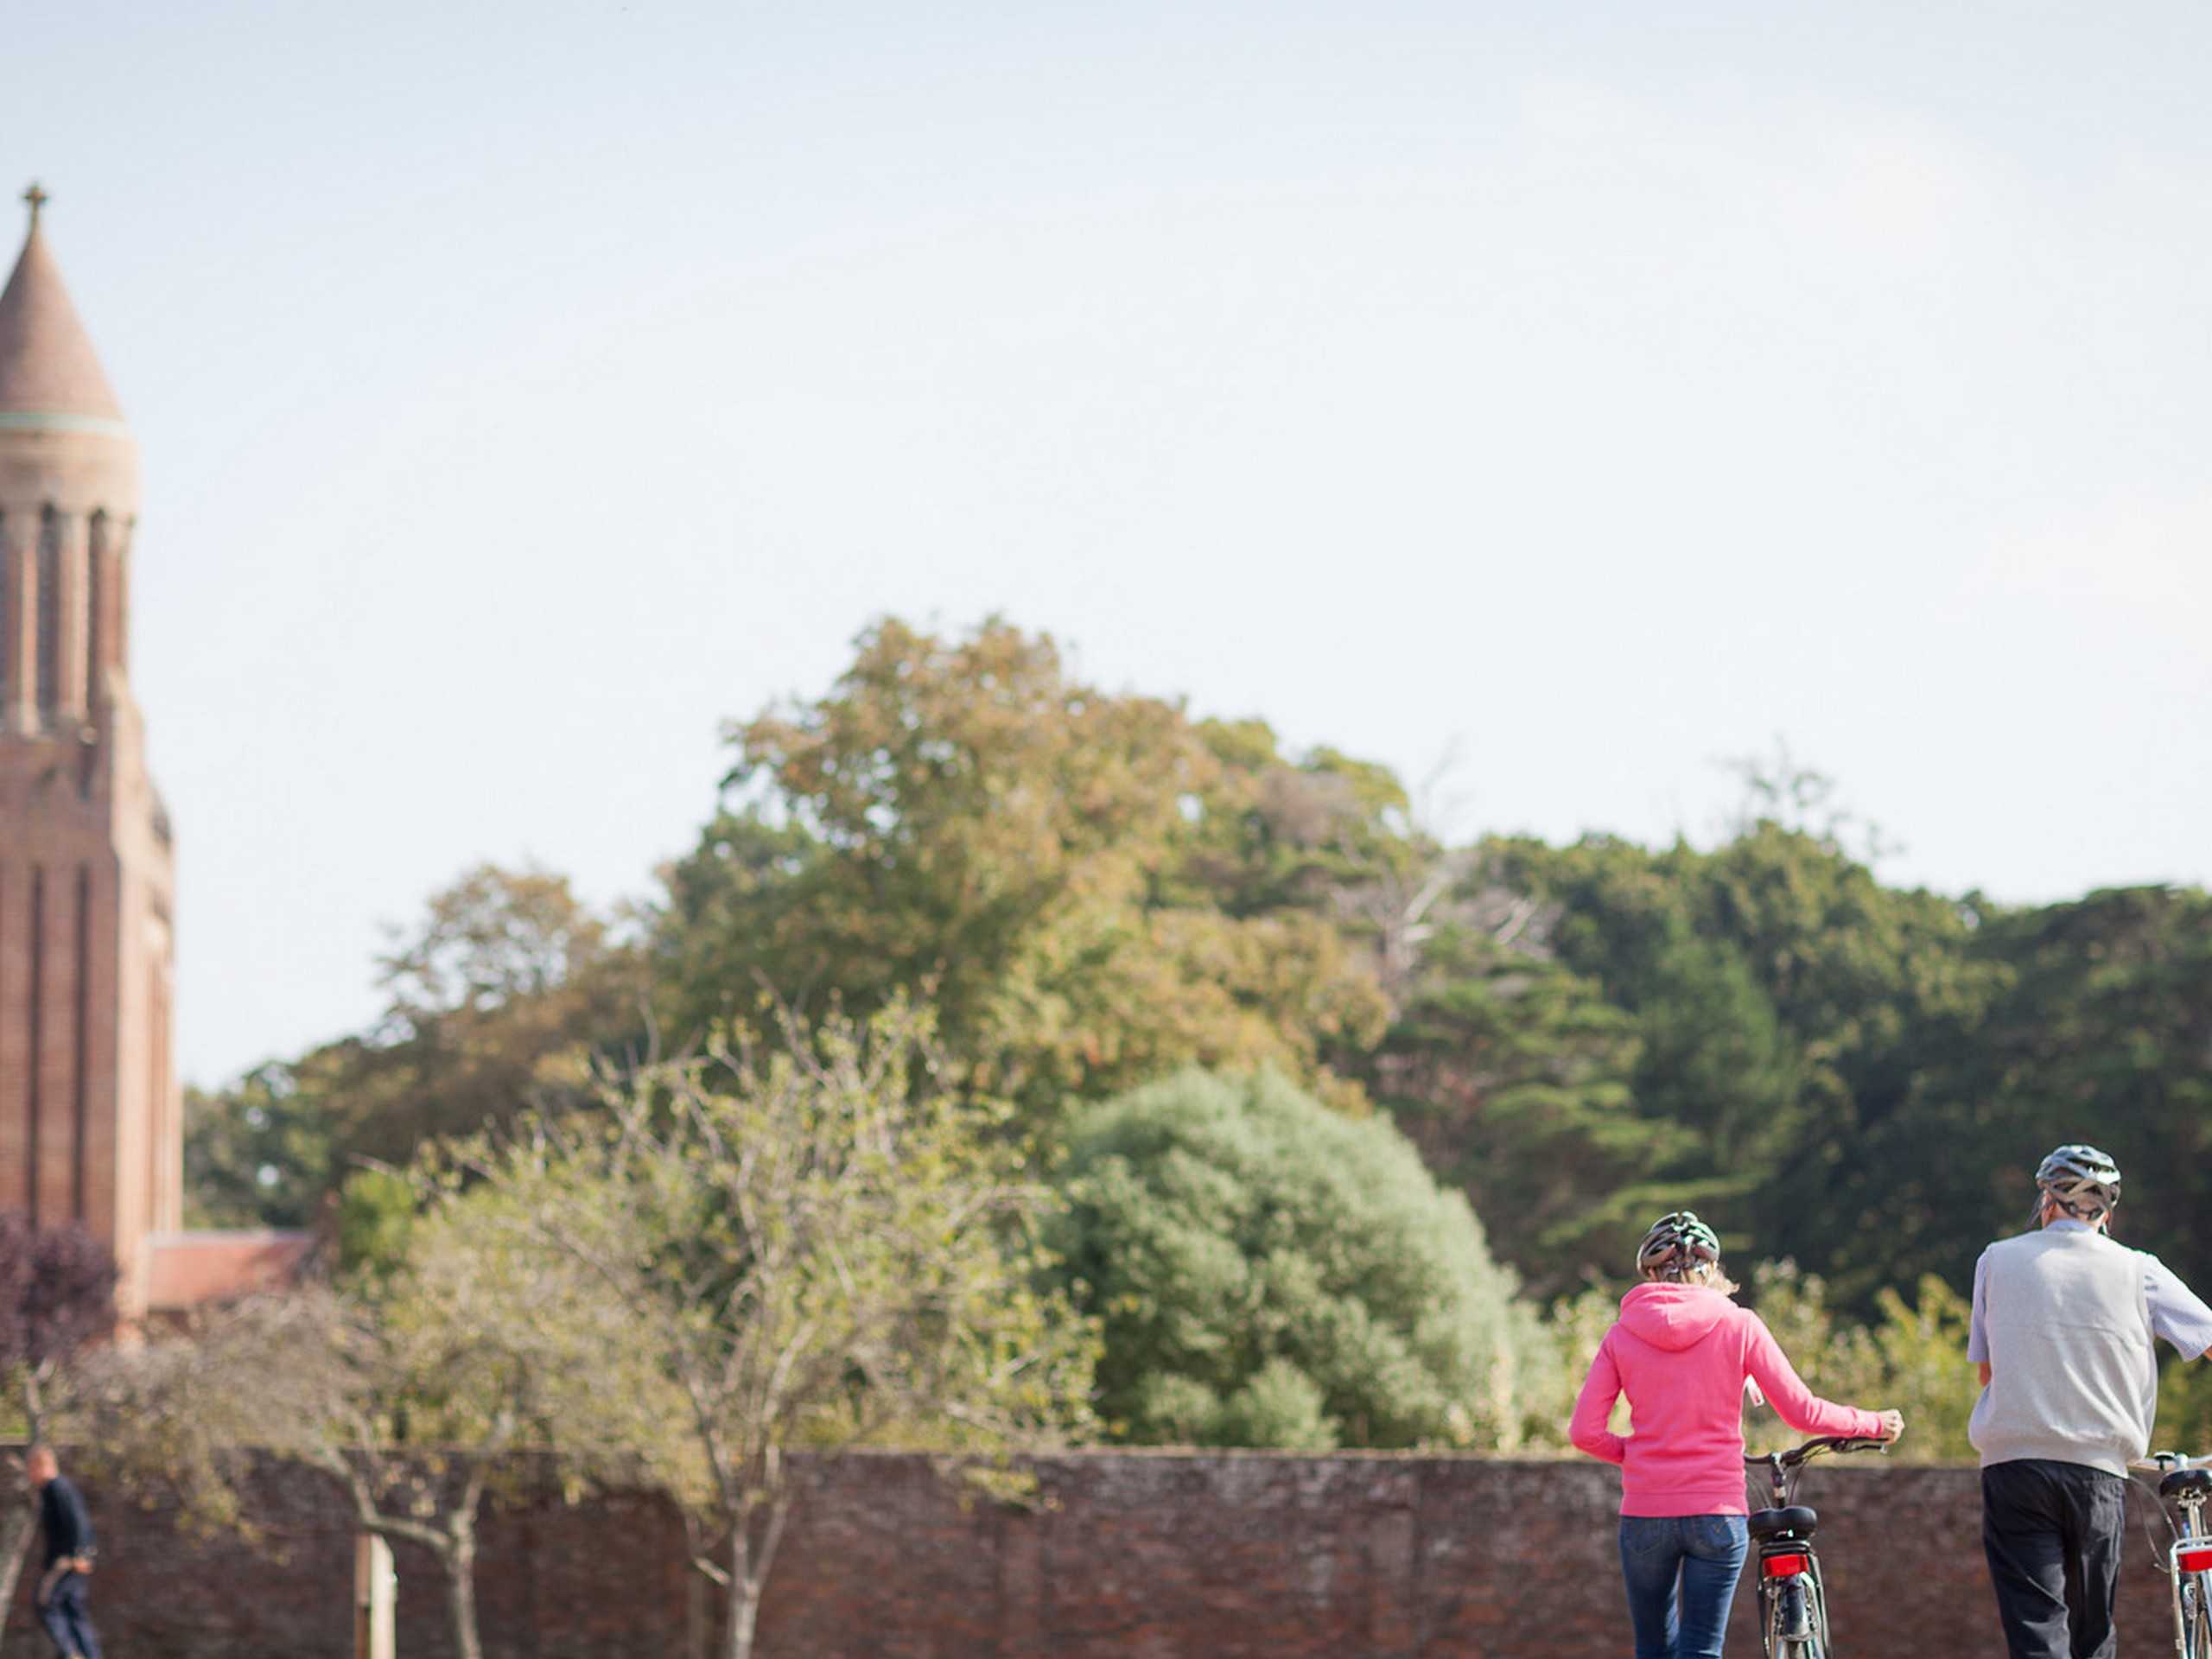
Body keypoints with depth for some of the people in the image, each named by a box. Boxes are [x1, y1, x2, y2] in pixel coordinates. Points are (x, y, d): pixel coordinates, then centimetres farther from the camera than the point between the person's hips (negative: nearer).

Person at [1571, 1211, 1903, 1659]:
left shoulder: (1622, 1334, 2)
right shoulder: (1738, 1325, -2)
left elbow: (1585, 1432, -4)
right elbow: (1802, 1412, -1)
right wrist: (1874, 1424, 14)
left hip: (1644, 1512, 1)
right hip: (1717, 1512, -1)